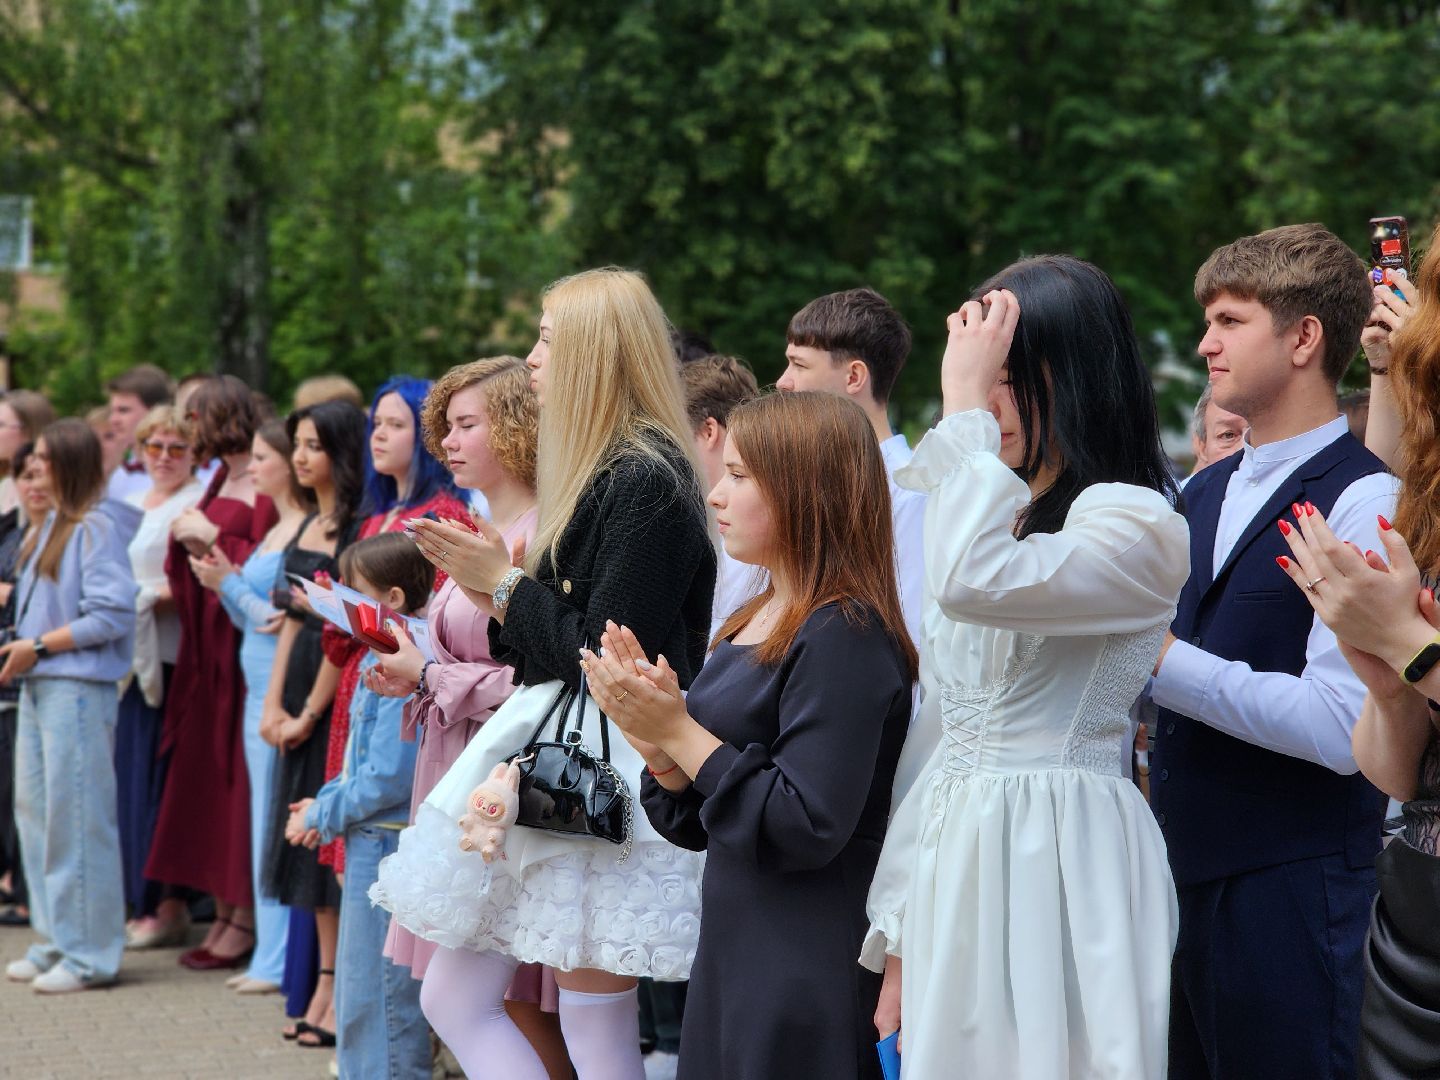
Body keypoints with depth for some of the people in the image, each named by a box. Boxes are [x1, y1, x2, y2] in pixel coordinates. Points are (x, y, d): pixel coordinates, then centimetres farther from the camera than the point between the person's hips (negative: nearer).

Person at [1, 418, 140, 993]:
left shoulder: (97, 528, -12)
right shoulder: (53, 524, 15)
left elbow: (114, 616, -18)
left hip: (77, 687, -9)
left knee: (76, 818, -6)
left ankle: (89, 953, 0)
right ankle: (56, 941, 21)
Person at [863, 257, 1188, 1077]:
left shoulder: (1138, 523, -10)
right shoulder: (997, 515, 16)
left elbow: (974, 582, -29)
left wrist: (966, 410, -18)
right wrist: (898, 932, 14)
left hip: (1056, 863, -8)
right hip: (955, 860, 8)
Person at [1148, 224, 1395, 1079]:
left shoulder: (1364, 502, -13)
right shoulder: (1205, 493, 14)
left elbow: (1341, 726, -23)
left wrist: (1167, 662, -17)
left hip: (1293, 888, -8)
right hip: (1184, 873, 8)